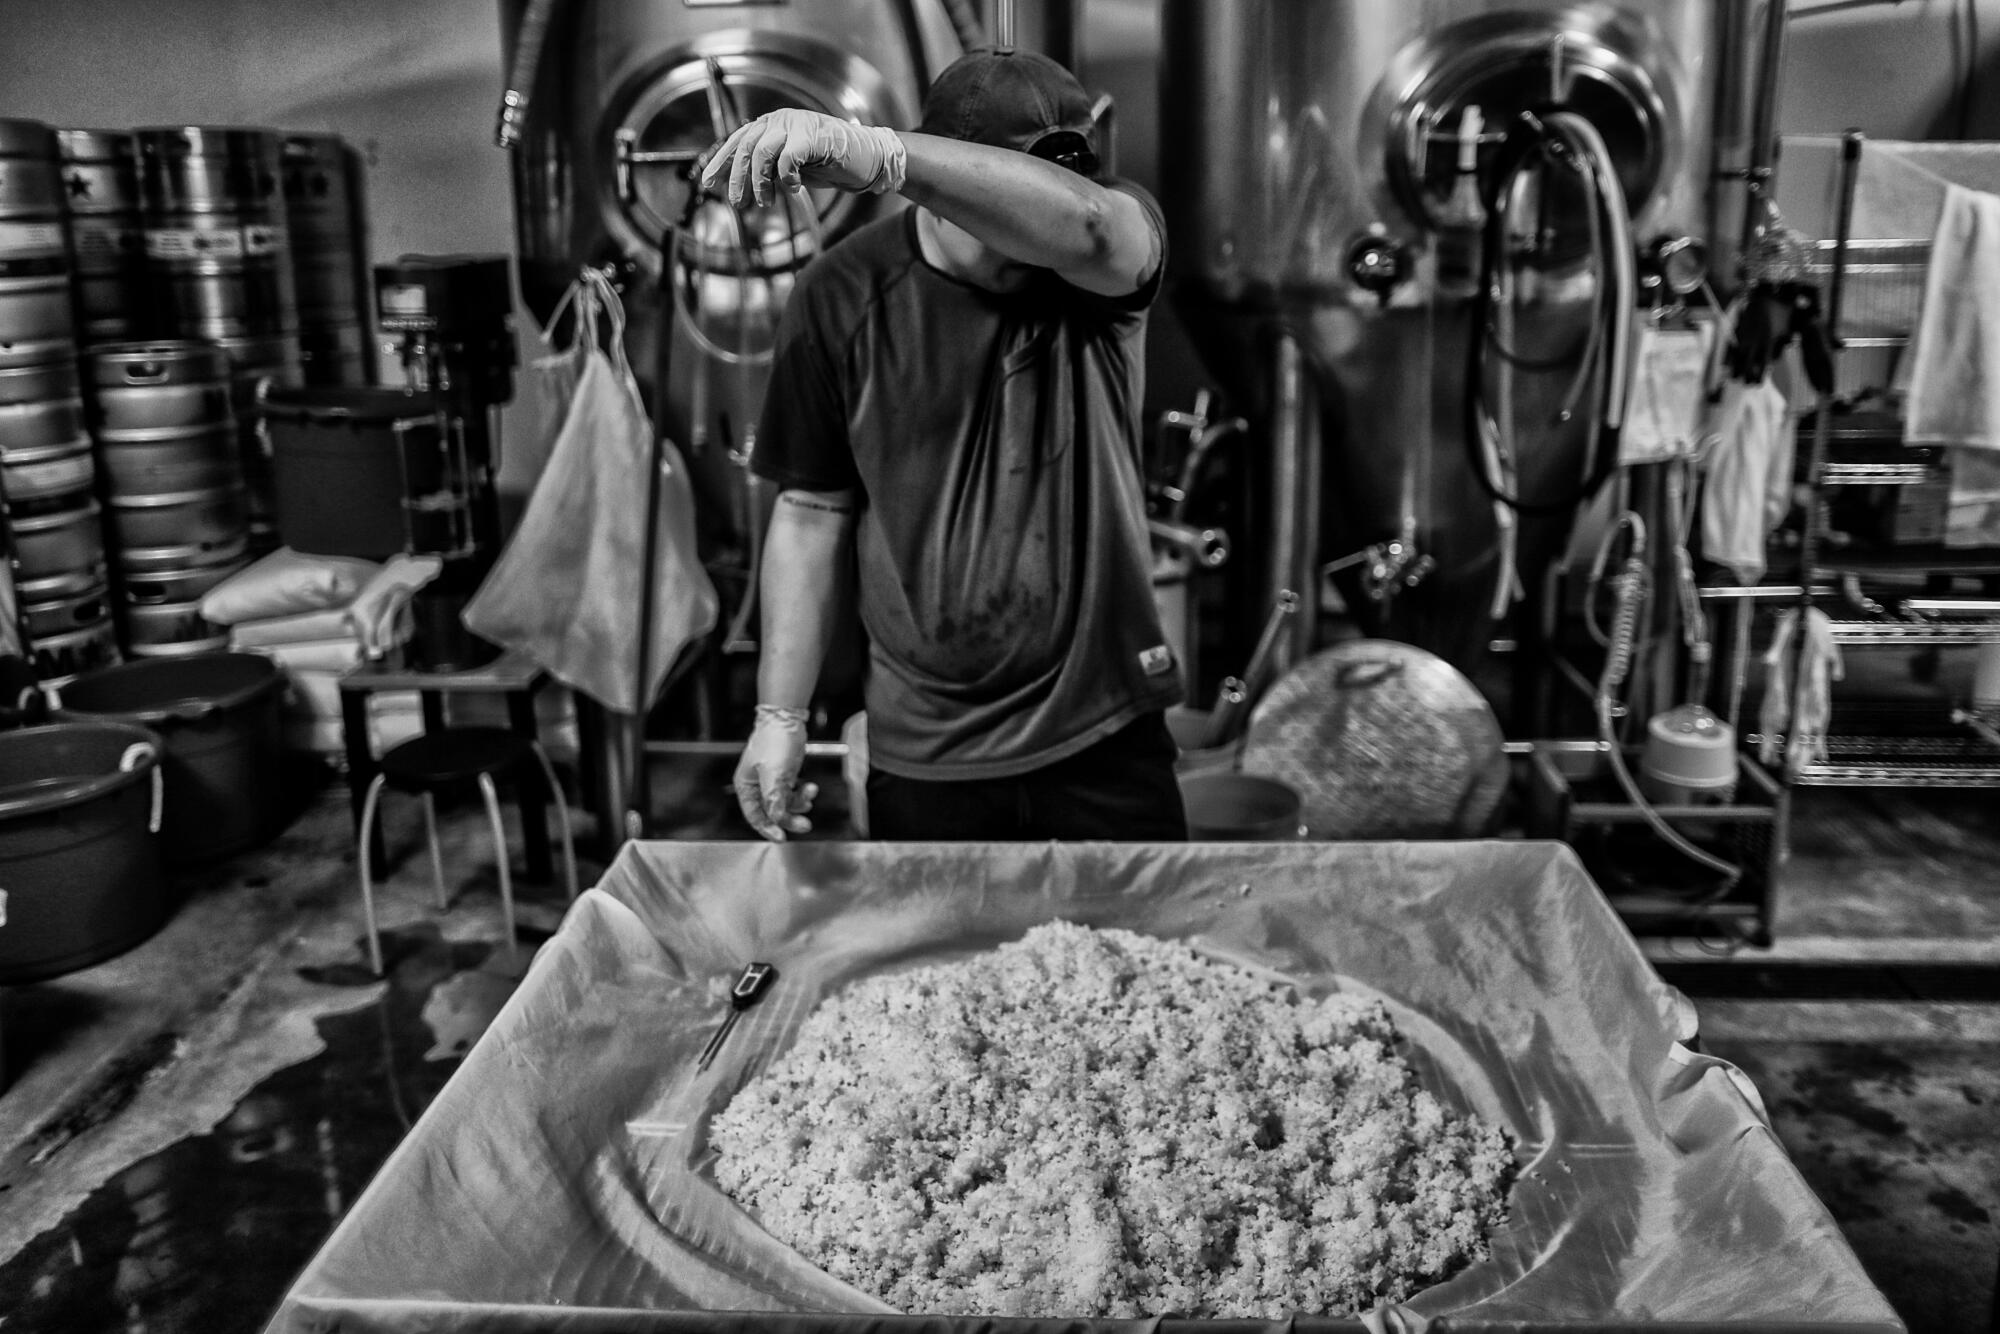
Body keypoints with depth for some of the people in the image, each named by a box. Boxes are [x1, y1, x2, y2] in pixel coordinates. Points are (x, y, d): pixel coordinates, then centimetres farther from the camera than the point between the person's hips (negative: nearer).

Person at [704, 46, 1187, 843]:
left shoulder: (1109, 263, -8)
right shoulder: (842, 296, -6)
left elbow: (1084, 226, -34)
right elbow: (813, 511, 0)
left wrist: (876, 155, -49)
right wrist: (781, 713, -3)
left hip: (1106, 741, 0)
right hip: (924, 761, 1)